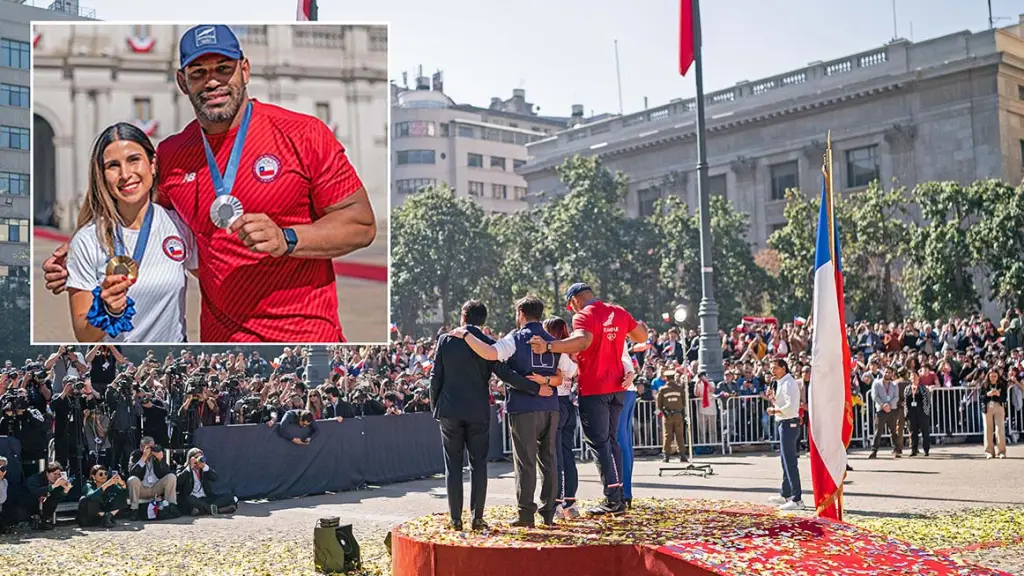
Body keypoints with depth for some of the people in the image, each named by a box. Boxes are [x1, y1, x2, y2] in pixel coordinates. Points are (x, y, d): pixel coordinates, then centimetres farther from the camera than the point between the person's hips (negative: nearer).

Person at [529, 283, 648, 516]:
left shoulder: (584, 316, -14)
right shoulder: (619, 312, 8)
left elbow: (582, 341, -35)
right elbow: (642, 336, 19)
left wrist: (548, 347, -45)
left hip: (593, 390, -7)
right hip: (617, 387, 7)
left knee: (599, 443, -2)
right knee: (611, 440, 16)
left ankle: (613, 499, -4)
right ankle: (619, 496, 16)